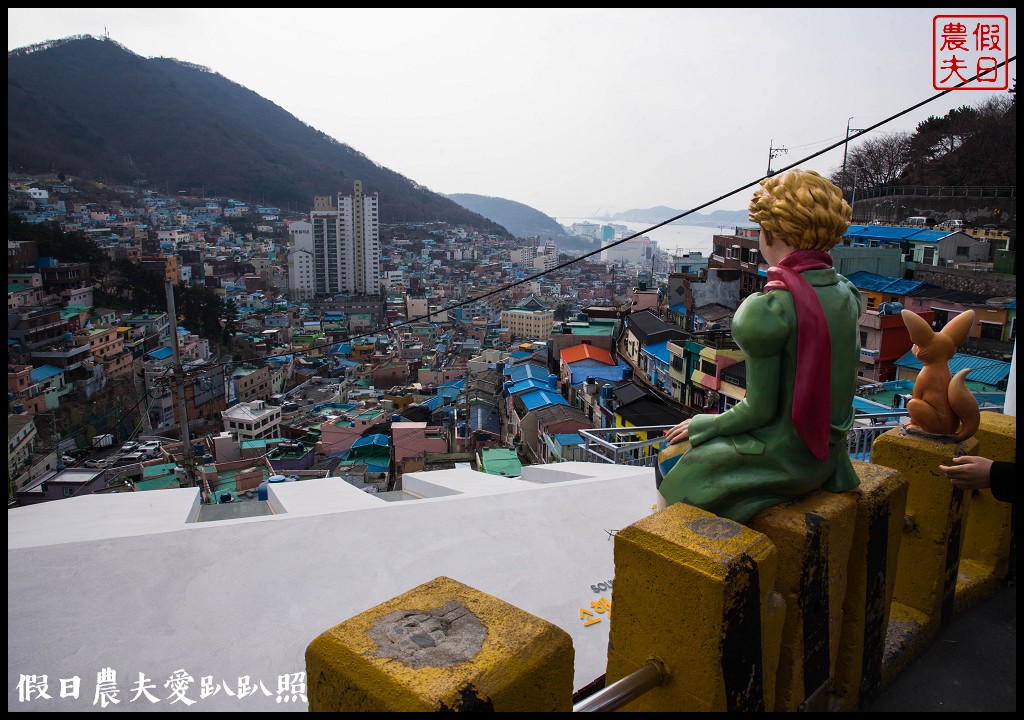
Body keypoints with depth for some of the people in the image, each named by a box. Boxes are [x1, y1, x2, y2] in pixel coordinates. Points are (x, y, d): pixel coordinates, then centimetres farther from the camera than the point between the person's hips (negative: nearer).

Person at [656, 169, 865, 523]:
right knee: (686, 446, 24)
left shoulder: (769, 308, -26)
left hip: (780, 461, -8)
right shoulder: (847, 294, -1)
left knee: (669, 460, 15)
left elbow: (759, 410, -21)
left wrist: (701, 425, -3)